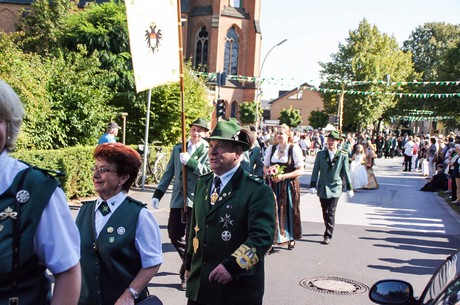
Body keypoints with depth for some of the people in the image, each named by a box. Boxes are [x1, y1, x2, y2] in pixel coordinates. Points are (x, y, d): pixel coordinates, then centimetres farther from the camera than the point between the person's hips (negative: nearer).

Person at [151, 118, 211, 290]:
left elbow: (209, 172, -17)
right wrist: (158, 193, 7)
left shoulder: (209, 150, -3)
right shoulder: (178, 149, 11)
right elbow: (169, 173, 13)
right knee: (174, 235, 12)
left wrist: (190, 162, -22)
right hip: (178, 199, 5)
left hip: (196, 200, -5)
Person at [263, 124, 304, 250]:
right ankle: (273, 237, 4)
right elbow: (265, 167, 14)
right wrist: (270, 174, -8)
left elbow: (300, 170, -8)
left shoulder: (295, 149, -5)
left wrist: (283, 176, -18)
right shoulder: (271, 148, 8)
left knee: (288, 211, 5)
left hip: (289, 186, -3)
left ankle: (291, 238, 20)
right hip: (273, 185, 3)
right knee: (273, 210, -3)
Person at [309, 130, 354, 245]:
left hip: (335, 187, -3)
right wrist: (313, 185, -3)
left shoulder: (343, 155, -2)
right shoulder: (321, 154, 2)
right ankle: (329, 229, 30)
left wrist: (349, 188, 4)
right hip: (322, 187, 3)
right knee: (325, 211, 11)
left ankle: (328, 236, -2)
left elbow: (346, 172, 2)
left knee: (331, 212, -6)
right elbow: (315, 171, 3)